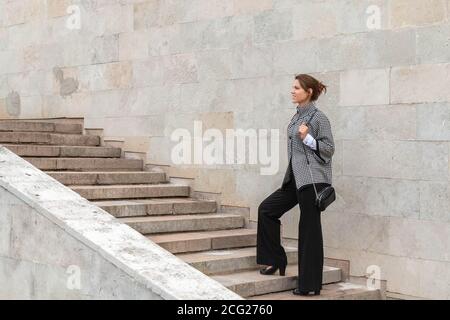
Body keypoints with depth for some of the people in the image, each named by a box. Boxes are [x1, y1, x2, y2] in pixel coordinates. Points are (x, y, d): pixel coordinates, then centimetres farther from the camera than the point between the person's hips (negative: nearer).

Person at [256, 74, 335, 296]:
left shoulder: (318, 117, -9)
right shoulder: (296, 117, 14)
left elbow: (329, 149, -10)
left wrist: (308, 138, -21)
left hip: (312, 180, -9)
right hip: (295, 179, 9)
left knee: (309, 229, -3)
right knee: (267, 209, 7)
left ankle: (309, 284, 5)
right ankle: (276, 260, 18)